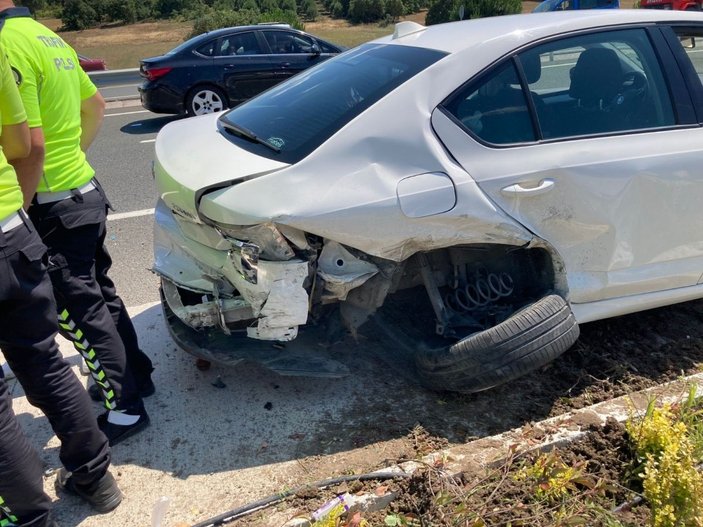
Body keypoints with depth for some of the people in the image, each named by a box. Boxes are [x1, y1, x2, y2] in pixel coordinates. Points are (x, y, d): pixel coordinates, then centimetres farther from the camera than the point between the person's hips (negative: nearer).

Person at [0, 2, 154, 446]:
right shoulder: (49, 37, 10)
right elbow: (96, 106, 23)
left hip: (55, 206, -9)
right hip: (85, 191, 9)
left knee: (79, 313, 1)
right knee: (101, 296, 19)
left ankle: (125, 409, 14)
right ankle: (135, 376, 34)